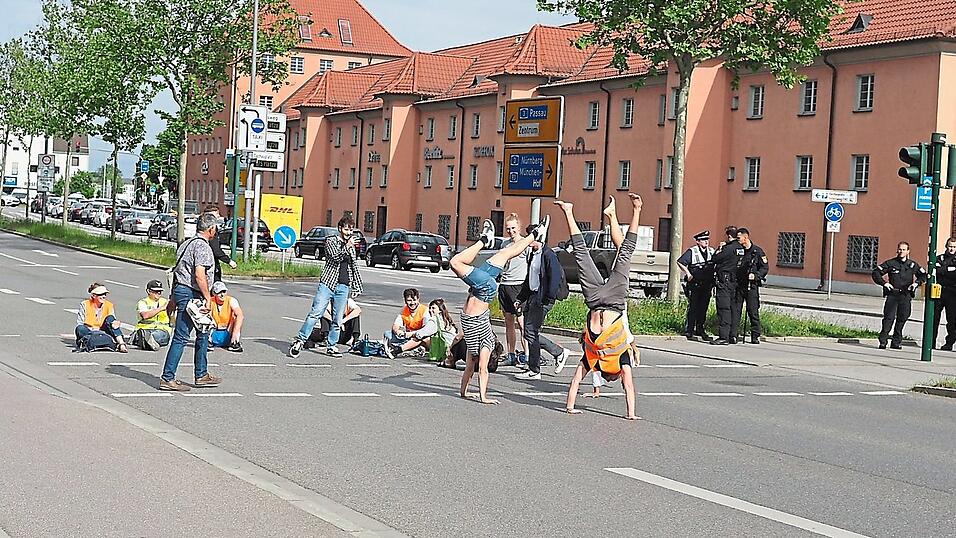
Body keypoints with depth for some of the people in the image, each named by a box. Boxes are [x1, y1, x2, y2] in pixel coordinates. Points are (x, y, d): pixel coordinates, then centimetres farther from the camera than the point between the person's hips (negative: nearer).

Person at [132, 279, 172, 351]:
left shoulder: (165, 301, 18)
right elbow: (145, 315, -14)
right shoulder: (143, 302, 8)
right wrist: (161, 308, -17)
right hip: (145, 329, 0)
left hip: (162, 330, 0)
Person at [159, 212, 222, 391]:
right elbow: (199, 275, -22)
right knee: (180, 337, -8)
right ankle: (167, 378, -6)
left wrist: (174, 297, 21)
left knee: (203, 333, 18)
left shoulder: (187, 243, 16)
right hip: (191, 294, -11)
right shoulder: (202, 246, -14)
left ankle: (202, 375, 25)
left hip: (180, 289, 11)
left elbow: (177, 270, 18)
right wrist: (207, 298, -18)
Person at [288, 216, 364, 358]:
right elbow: (335, 256, -13)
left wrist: (356, 287, 20)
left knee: (337, 320, 5)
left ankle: (331, 346, 14)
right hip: (328, 282, -5)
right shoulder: (331, 241, 3)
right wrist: (347, 247, -21)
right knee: (316, 313, -12)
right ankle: (299, 341, -9)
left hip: (343, 287, 5)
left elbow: (354, 268, 23)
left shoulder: (351, 246, 18)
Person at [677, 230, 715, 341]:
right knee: (693, 308, -6)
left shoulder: (712, 252, 11)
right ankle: (689, 331, -3)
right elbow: (680, 262, -7)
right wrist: (688, 273, -12)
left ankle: (700, 330, 19)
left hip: (707, 285, 5)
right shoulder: (691, 252, -5)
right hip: (694, 285, -5)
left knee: (703, 308, 9)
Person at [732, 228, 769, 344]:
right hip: (738, 285, 4)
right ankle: (734, 335, 2)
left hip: (751, 286, -4)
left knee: (753, 312, -1)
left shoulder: (757, 251, -1)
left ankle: (756, 336, 7)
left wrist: (755, 275, -16)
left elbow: (765, 268, -1)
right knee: (735, 310, 0)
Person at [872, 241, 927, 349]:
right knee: (889, 318, -9)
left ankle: (896, 342, 11)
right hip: (892, 295, -2)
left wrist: (916, 283, 4)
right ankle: (883, 341, -9)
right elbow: (876, 272, 2)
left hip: (906, 296, 3)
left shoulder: (912, 265, 9)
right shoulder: (890, 263, 2)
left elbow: (923, 275, 21)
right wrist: (884, 283, -8)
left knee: (902, 319, 4)